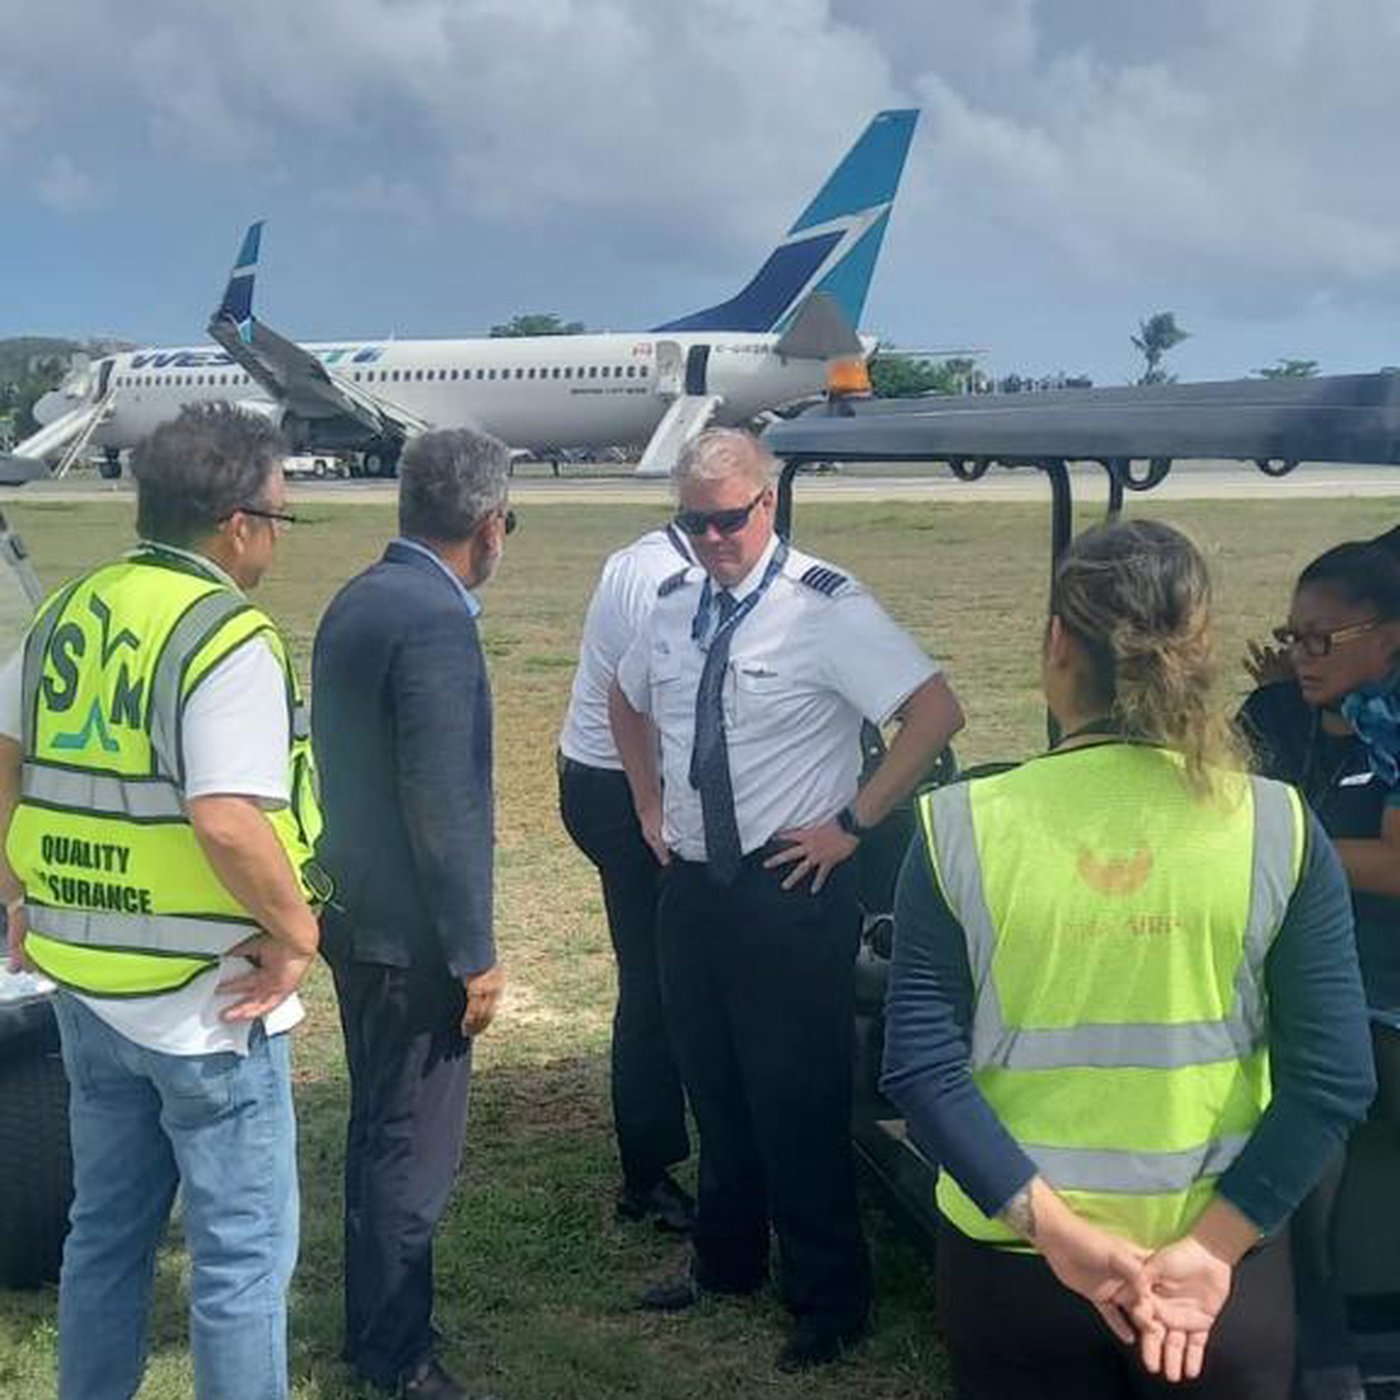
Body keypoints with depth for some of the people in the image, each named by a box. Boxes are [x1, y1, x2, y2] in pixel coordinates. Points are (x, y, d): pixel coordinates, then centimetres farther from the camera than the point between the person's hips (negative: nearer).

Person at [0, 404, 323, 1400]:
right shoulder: (227, 638, -18)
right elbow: (227, 823, -29)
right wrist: (297, 931, -16)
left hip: (82, 980, 8)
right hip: (204, 997, -7)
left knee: (108, 1226, 23)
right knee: (243, 1247, 7)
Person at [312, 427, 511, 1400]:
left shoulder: (358, 601, 7)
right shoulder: (435, 622, -22)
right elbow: (442, 804, -23)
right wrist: (475, 954, -16)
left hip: (358, 915, 10)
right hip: (411, 935, -10)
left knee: (381, 1130, 21)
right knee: (414, 1148, 4)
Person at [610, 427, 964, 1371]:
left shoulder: (826, 608, -15)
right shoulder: (674, 605, 5)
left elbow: (936, 711, -20)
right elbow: (628, 702, 25)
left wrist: (851, 825, -17)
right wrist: (649, 803, 15)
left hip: (792, 892, -6)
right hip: (691, 885, 7)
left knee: (800, 1107, 3)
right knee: (715, 1091, 20)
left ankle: (829, 1301, 21)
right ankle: (727, 1263, 40)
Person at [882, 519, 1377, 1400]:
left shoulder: (959, 828, -11)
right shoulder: (1280, 828, -10)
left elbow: (922, 1070, -14)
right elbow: (1335, 1080, -12)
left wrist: (1053, 1229, -13)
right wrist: (1212, 1246, -11)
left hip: (1011, 1261, 0)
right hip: (1221, 1271, 0)